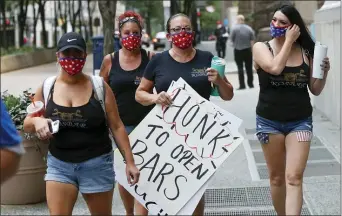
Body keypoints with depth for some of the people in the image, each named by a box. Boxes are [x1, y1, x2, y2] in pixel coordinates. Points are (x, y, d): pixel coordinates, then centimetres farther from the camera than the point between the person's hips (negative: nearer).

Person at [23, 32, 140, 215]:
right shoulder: (46, 88, 1)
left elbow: (116, 126, -1)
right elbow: (27, 125, 8)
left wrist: (129, 161, -5)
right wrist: (37, 121, -16)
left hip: (97, 164, -1)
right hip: (59, 164, 1)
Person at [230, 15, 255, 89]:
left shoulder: (234, 28, -8)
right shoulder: (249, 29, 0)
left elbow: (231, 39, -7)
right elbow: (252, 40, -3)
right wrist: (252, 49, 3)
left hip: (238, 50, -2)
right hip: (247, 50, 2)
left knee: (240, 68, 2)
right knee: (249, 68, 11)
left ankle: (242, 85, -2)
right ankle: (250, 83, 15)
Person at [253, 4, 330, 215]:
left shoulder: (306, 52, 2)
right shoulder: (261, 47, -2)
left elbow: (315, 90, 8)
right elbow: (275, 68, -23)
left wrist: (324, 72, -10)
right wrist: (289, 41, -14)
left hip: (300, 122, 0)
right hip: (269, 121, 0)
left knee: (294, 178, -9)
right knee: (277, 177, 11)